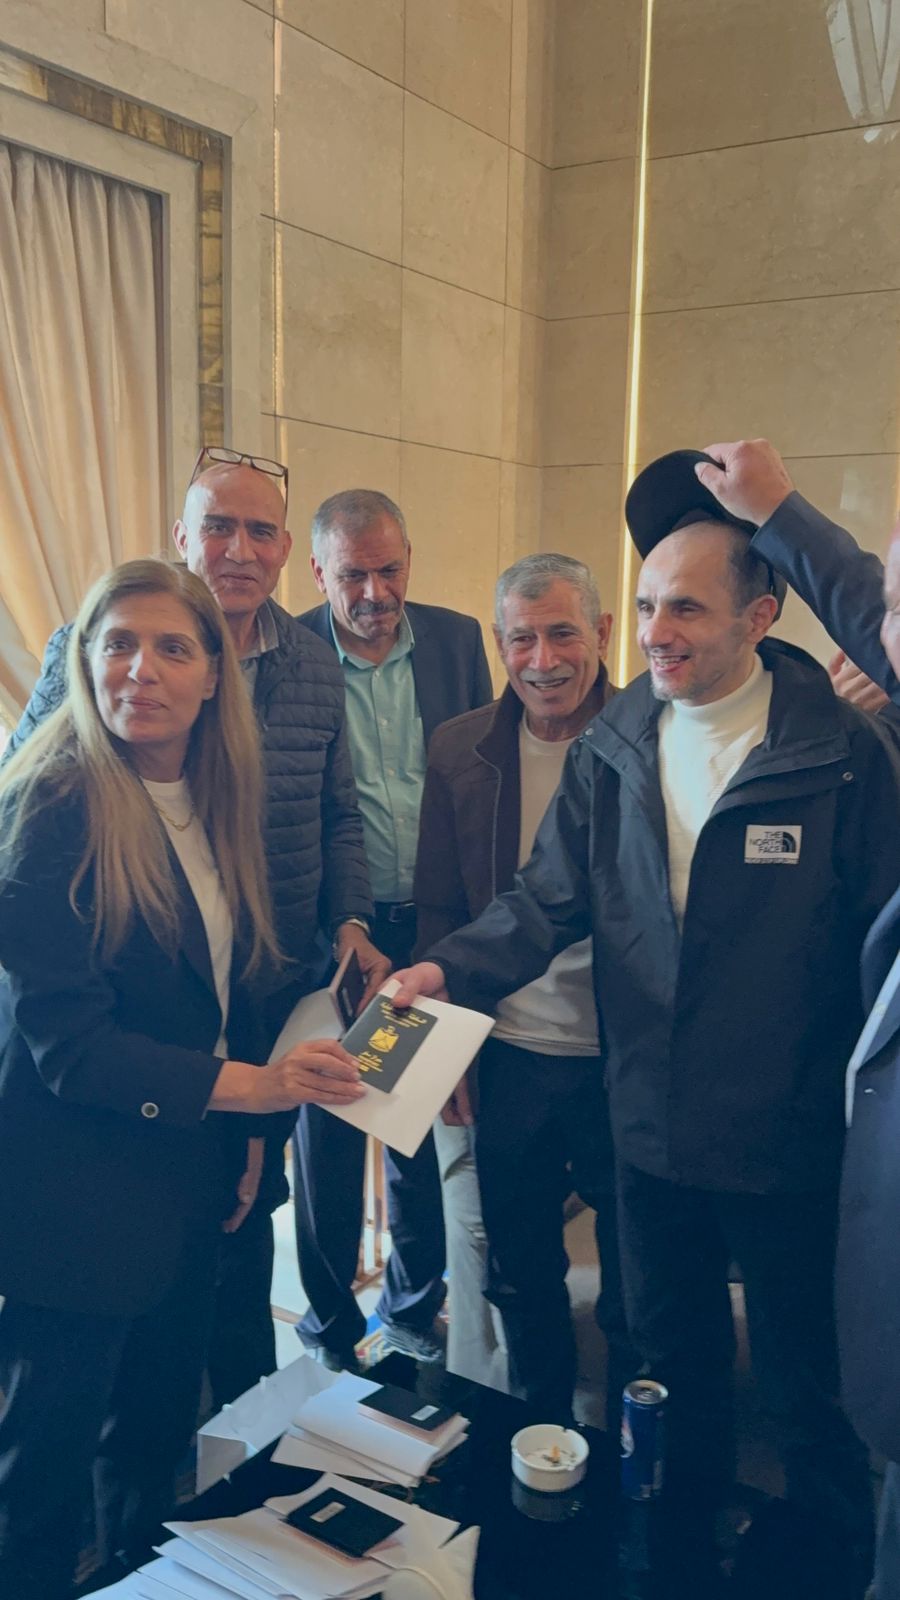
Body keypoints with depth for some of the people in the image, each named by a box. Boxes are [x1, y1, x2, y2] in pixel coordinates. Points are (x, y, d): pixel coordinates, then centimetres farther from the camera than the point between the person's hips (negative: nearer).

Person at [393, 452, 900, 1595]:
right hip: (650, 1125, 4)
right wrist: (454, 966, -20)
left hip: (784, 1140, -4)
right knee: (674, 1359, 23)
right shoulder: (612, 747, -2)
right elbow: (551, 897, -4)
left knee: (803, 1381, 14)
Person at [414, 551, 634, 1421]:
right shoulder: (460, 748, 0)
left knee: (636, 1285, 13)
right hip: (506, 1057, 3)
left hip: (626, 1061, -2)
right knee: (520, 1276, 18)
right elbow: (437, 910, 6)